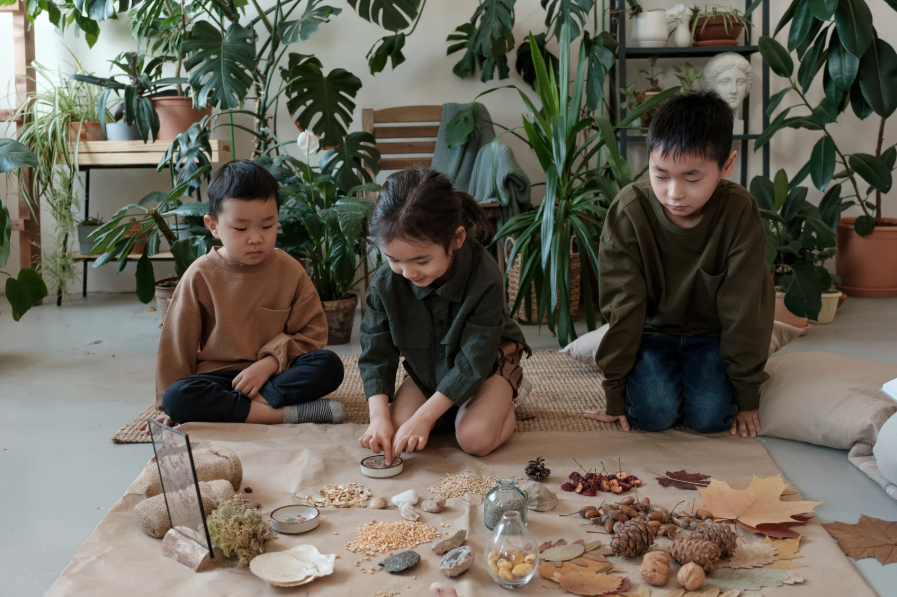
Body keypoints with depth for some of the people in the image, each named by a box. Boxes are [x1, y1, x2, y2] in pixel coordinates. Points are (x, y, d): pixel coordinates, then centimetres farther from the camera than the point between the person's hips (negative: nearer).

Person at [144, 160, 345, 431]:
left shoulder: (290, 271, -1)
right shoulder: (201, 277, -4)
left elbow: (312, 333, 0)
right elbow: (177, 344, 2)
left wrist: (269, 363, -14)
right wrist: (169, 403, 1)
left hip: (275, 374, 1)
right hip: (218, 376, -1)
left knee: (329, 365, -26)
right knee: (178, 398, -32)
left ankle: (230, 406, -27)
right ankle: (285, 413, -31)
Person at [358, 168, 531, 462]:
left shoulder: (484, 280, -33)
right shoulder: (385, 283, -22)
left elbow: (473, 363, -29)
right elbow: (375, 354, -14)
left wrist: (424, 417, -32)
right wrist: (379, 416, -29)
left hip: (488, 363, -4)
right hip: (427, 369, 4)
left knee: (476, 438, -25)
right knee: (394, 434, -16)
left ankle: (510, 395, 6)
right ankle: (451, 407, 11)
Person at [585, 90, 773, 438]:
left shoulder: (739, 213, -21)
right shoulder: (629, 210, -21)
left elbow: (743, 309, -14)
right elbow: (622, 305, -16)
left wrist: (746, 396, -9)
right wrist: (615, 392, -12)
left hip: (710, 334, 1)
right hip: (651, 331, 0)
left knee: (710, 416, -20)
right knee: (654, 412, -22)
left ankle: (695, 376, 14)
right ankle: (662, 374, 12)